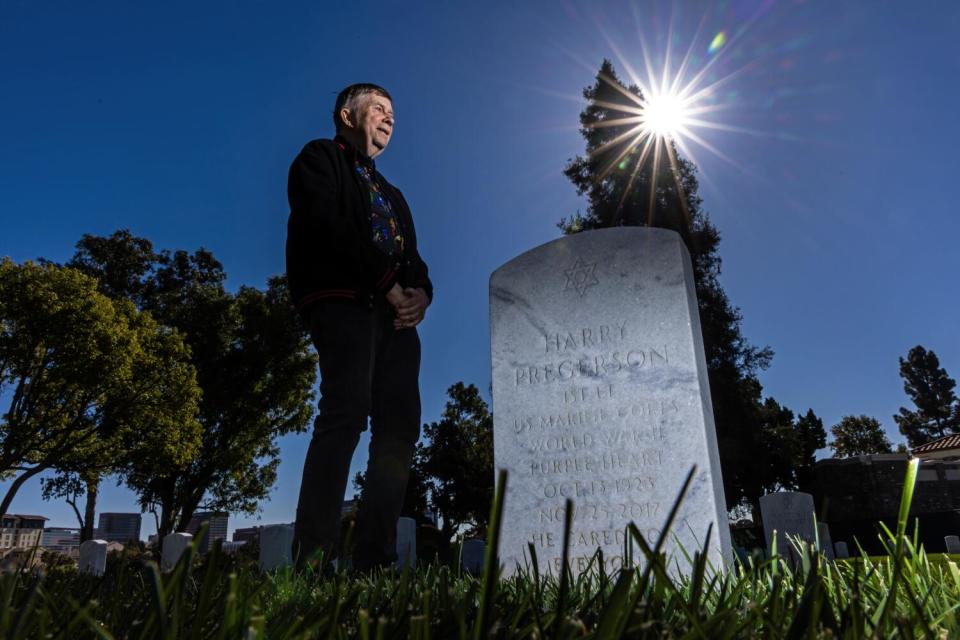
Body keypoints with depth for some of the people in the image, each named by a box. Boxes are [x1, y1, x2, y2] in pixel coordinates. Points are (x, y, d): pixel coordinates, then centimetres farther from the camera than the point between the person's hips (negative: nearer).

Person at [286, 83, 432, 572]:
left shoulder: (392, 194, 33)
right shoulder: (320, 158, 13)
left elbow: (412, 257, 22)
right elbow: (326, 226, -6)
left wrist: (420, 291, -2)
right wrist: (387, 284, -11)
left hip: (395, 312, 7)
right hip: (343, 301, -7)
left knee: (399, 426, -6)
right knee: (347, 413, -22)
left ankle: (375, 559, -4)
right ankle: (312, 557, -20)